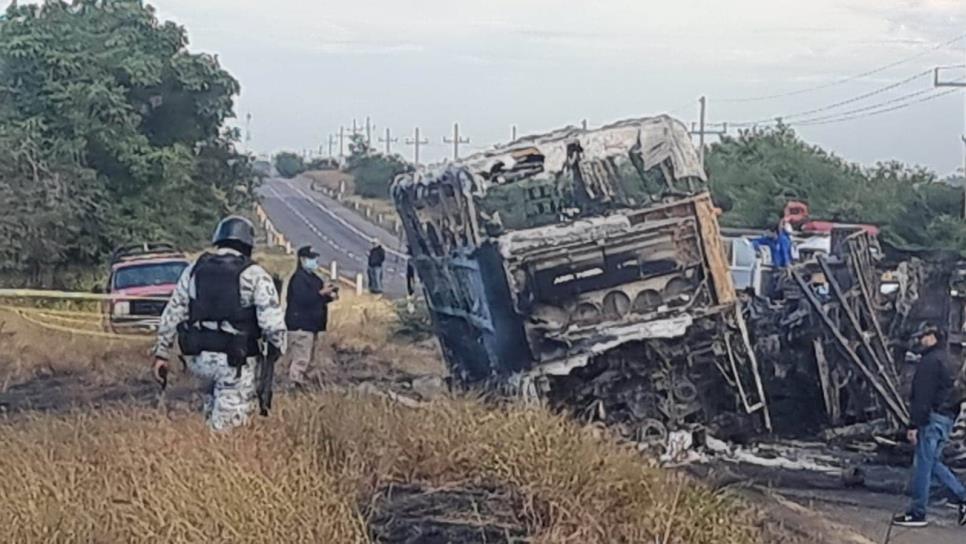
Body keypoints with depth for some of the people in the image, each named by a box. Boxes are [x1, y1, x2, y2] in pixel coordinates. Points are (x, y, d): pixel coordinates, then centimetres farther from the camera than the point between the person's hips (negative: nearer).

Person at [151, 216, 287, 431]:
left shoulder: (194, 270, 8)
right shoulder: (255, 275, -5)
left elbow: (172, 314, 11)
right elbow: (272, 322, -13)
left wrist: (161, 354, 17)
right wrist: (276, 350, 5)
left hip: (197, 359, 5)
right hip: (235, 362, -4)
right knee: (227, 425, 2)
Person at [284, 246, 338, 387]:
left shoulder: (312, 277, 18)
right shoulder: (299, 278, -14)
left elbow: (316, 299, 24)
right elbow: (303, 299, -26)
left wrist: (330, 295, 5)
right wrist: (322, 292, -22)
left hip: (310, 325, 11)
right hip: (300, 326, -11)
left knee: (308, 358, 15)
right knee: (301, 358, -13)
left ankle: (299, 381, 21)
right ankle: (295, 383, -11)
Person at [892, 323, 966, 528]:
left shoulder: (929, 361, -14)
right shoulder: (942, 360, 18)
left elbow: (922, 396, -19)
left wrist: (914, 425, -19)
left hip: (933, 418, -10)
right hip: (946, 417, 10)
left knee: (922, 465, -4)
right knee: (932, 463, 17)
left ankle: (917, 514, -1)